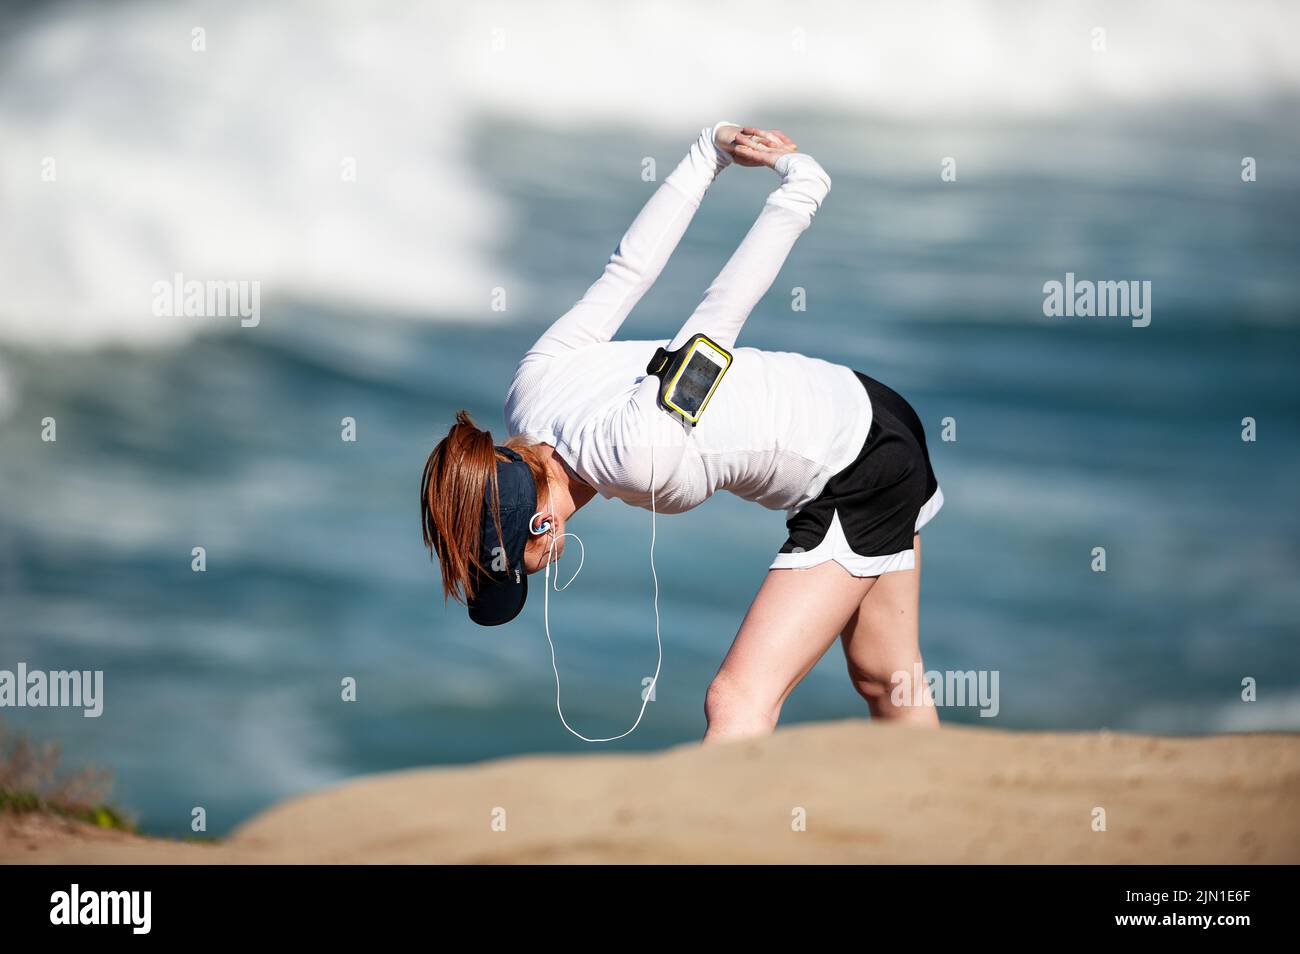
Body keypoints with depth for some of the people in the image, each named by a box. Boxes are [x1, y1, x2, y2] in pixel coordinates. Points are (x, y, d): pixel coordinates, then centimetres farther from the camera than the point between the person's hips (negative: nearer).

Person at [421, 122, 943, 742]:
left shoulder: (633, 450, -38)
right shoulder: (532, 383, -15)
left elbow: (719, 314, -30)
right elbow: (631, 266, -7)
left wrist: (800, 184, -19)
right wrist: (710, 151, 5)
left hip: (866, 474, -8)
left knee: (737, 708, -15)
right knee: (883, 680, 23)